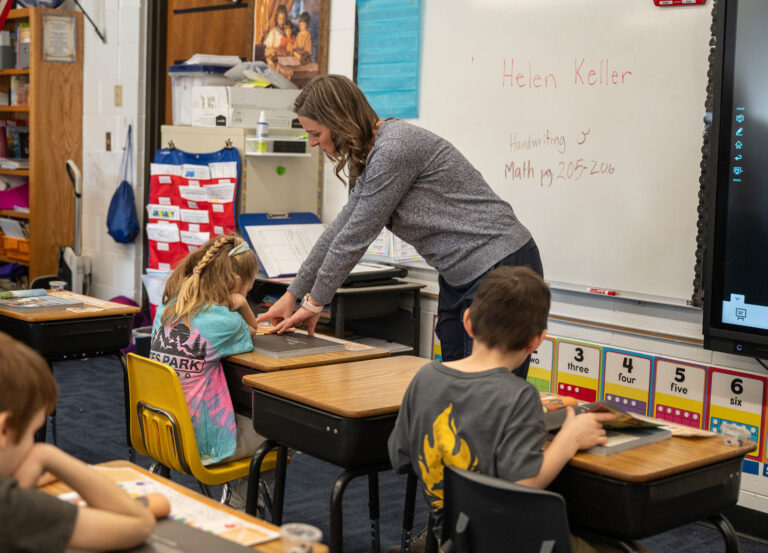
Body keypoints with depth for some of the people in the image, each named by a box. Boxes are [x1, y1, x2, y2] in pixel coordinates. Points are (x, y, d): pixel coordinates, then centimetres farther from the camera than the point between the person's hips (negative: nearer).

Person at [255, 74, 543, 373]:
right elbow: (342, 229, 17)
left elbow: (355, 237, -16)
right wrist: (292, 294, 18)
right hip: (460, 276, 10)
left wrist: (314, 302, -3)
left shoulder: (393, 149, -20)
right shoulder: (374, 152, 12)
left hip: (501, 270, -10)